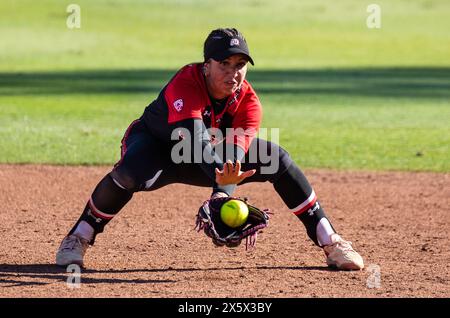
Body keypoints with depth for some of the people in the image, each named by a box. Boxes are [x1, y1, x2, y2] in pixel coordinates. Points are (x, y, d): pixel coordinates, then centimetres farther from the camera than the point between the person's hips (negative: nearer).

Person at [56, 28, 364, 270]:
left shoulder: (248, 101, -22)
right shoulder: (184, 85, -35)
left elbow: (234, 152, -34)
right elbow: (196, 137, -51)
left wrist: (223, 193, -54)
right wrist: (220, 174, -69)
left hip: (214, 157, 4)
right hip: (157, 147, -4)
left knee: (278, 159, -14)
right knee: (130, 173, -39)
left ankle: (329, 241, -4)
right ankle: (78, 239, -19)